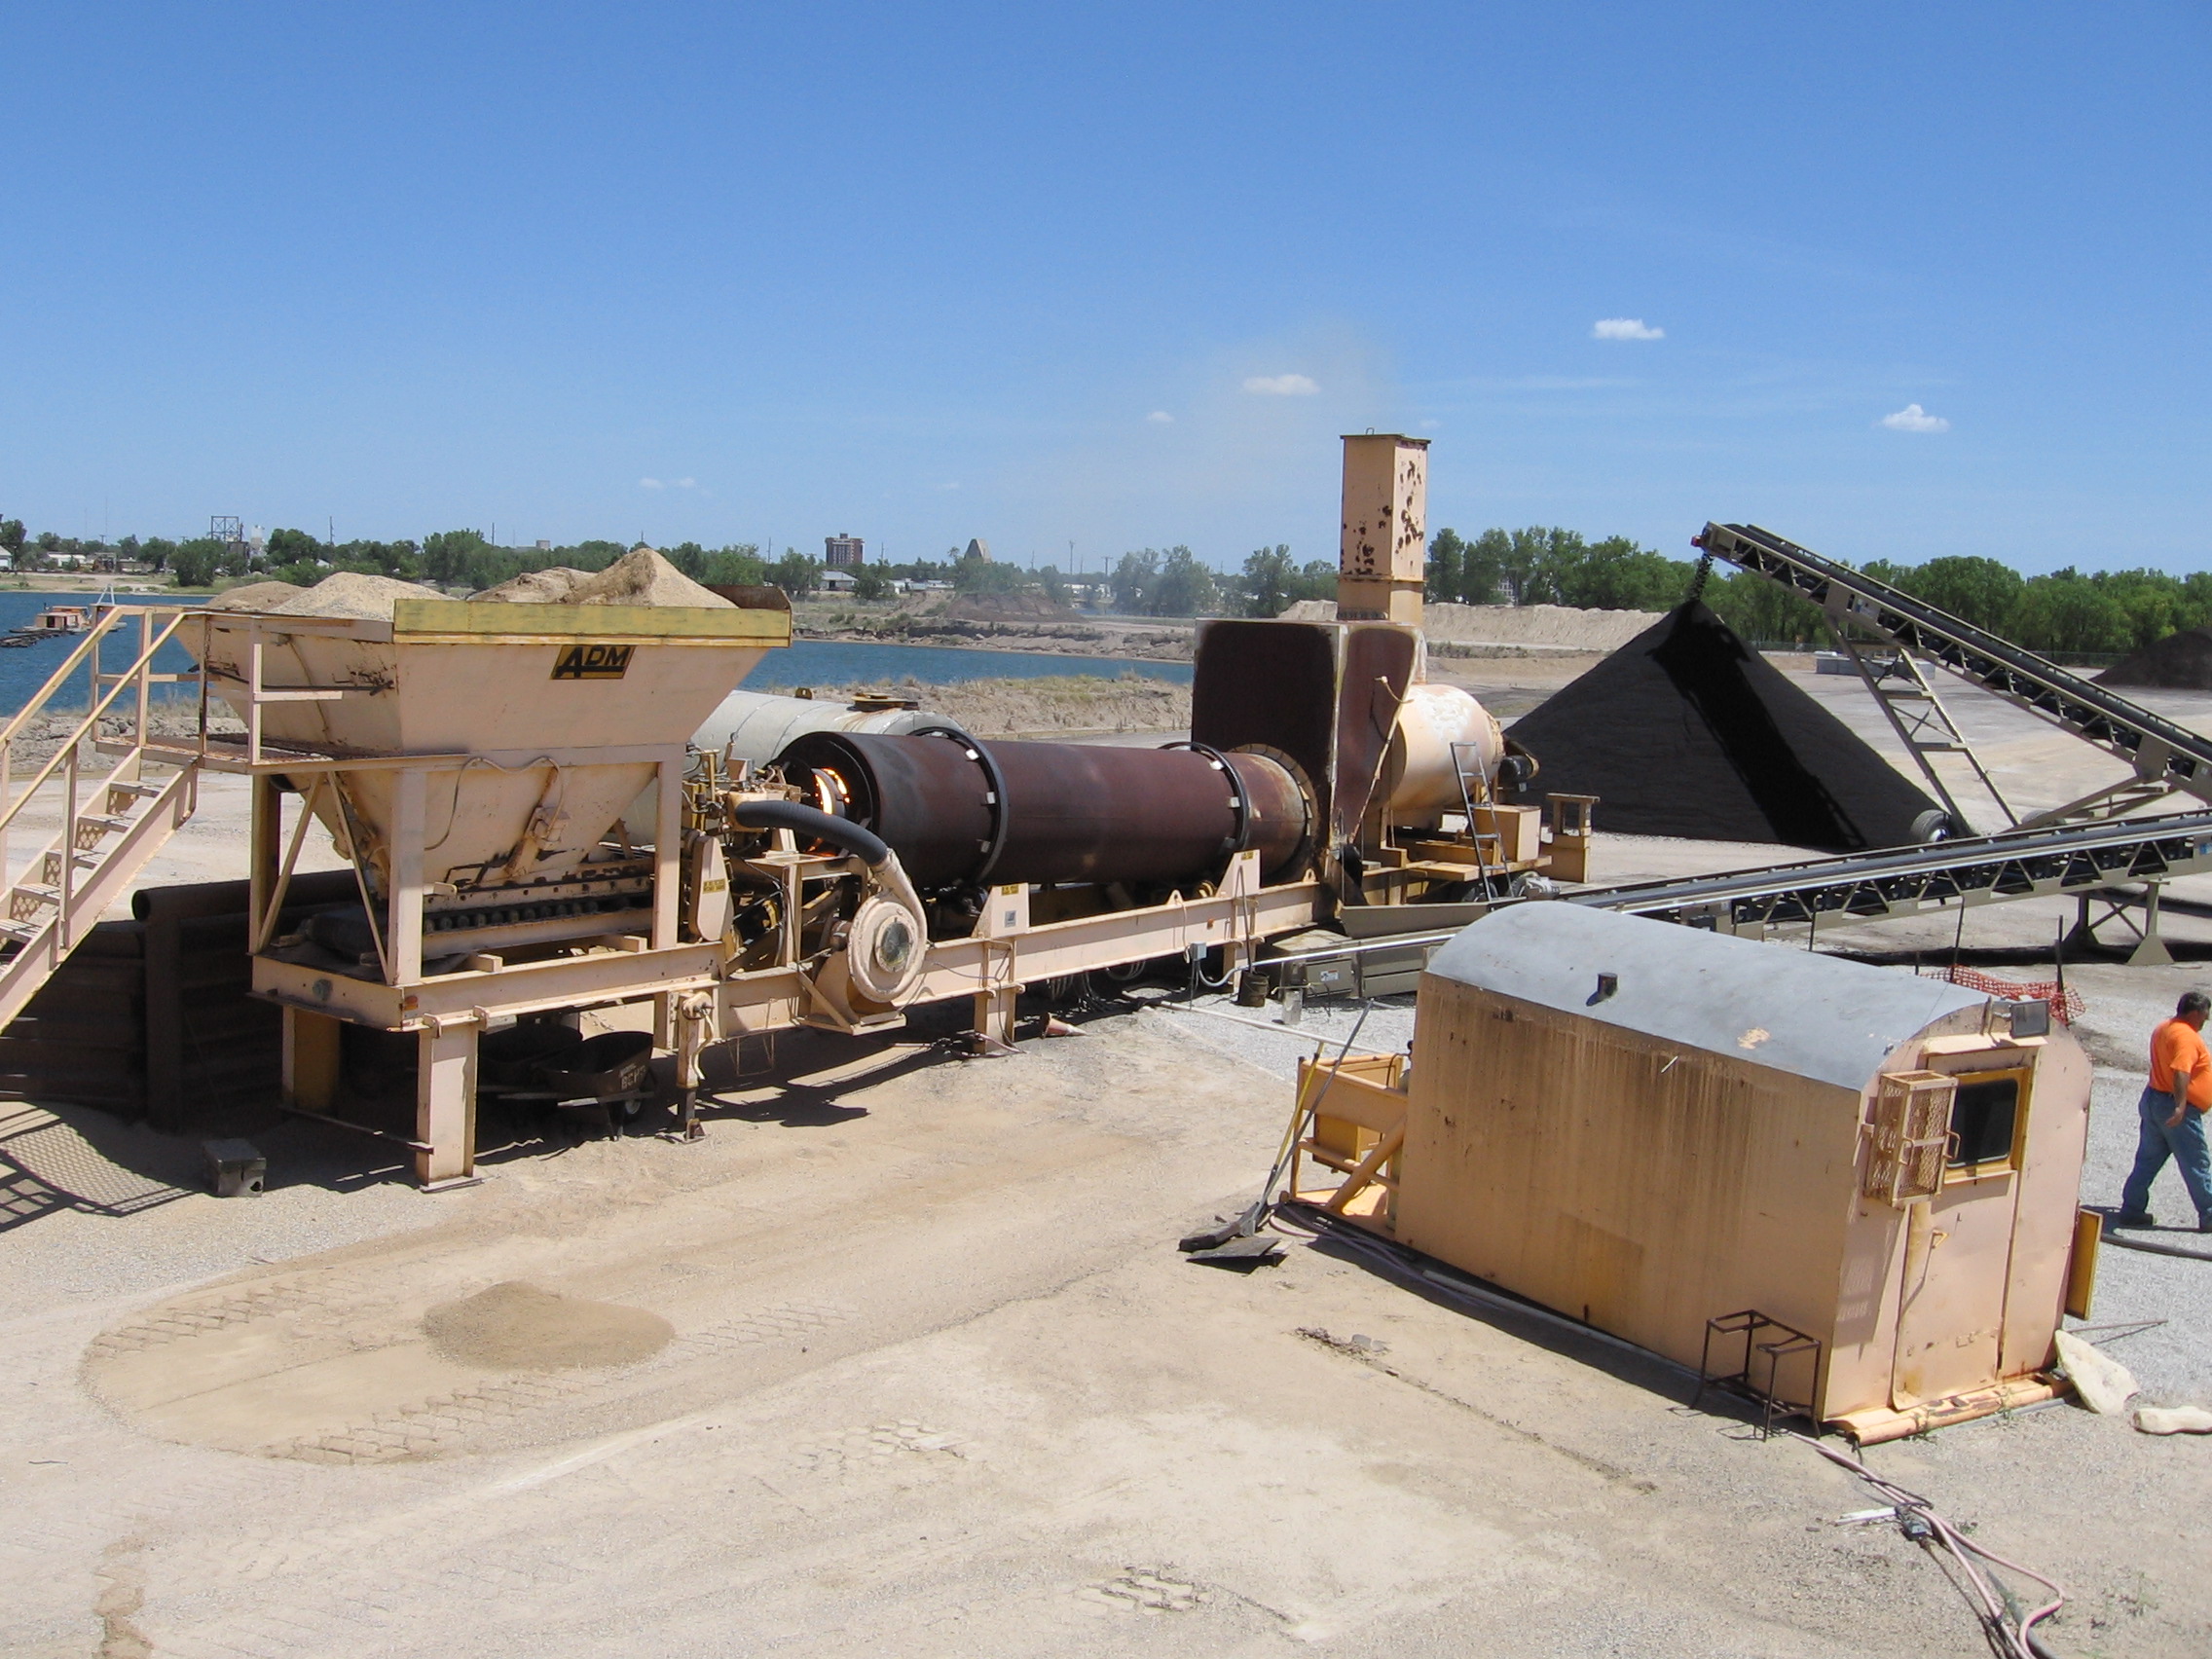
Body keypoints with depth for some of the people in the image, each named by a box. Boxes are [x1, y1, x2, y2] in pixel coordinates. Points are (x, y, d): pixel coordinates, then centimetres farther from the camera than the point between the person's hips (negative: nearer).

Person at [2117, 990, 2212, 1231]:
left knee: (2148, 1161, 11)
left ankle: (2131, 1211, 12)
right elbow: (2181, 1071, -32)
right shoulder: (2187, 1037, -18)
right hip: (2175, 1108, -9)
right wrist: (2180, 1106, -42)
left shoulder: (2163, 1030, 13)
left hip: (2153, 1100, 9)